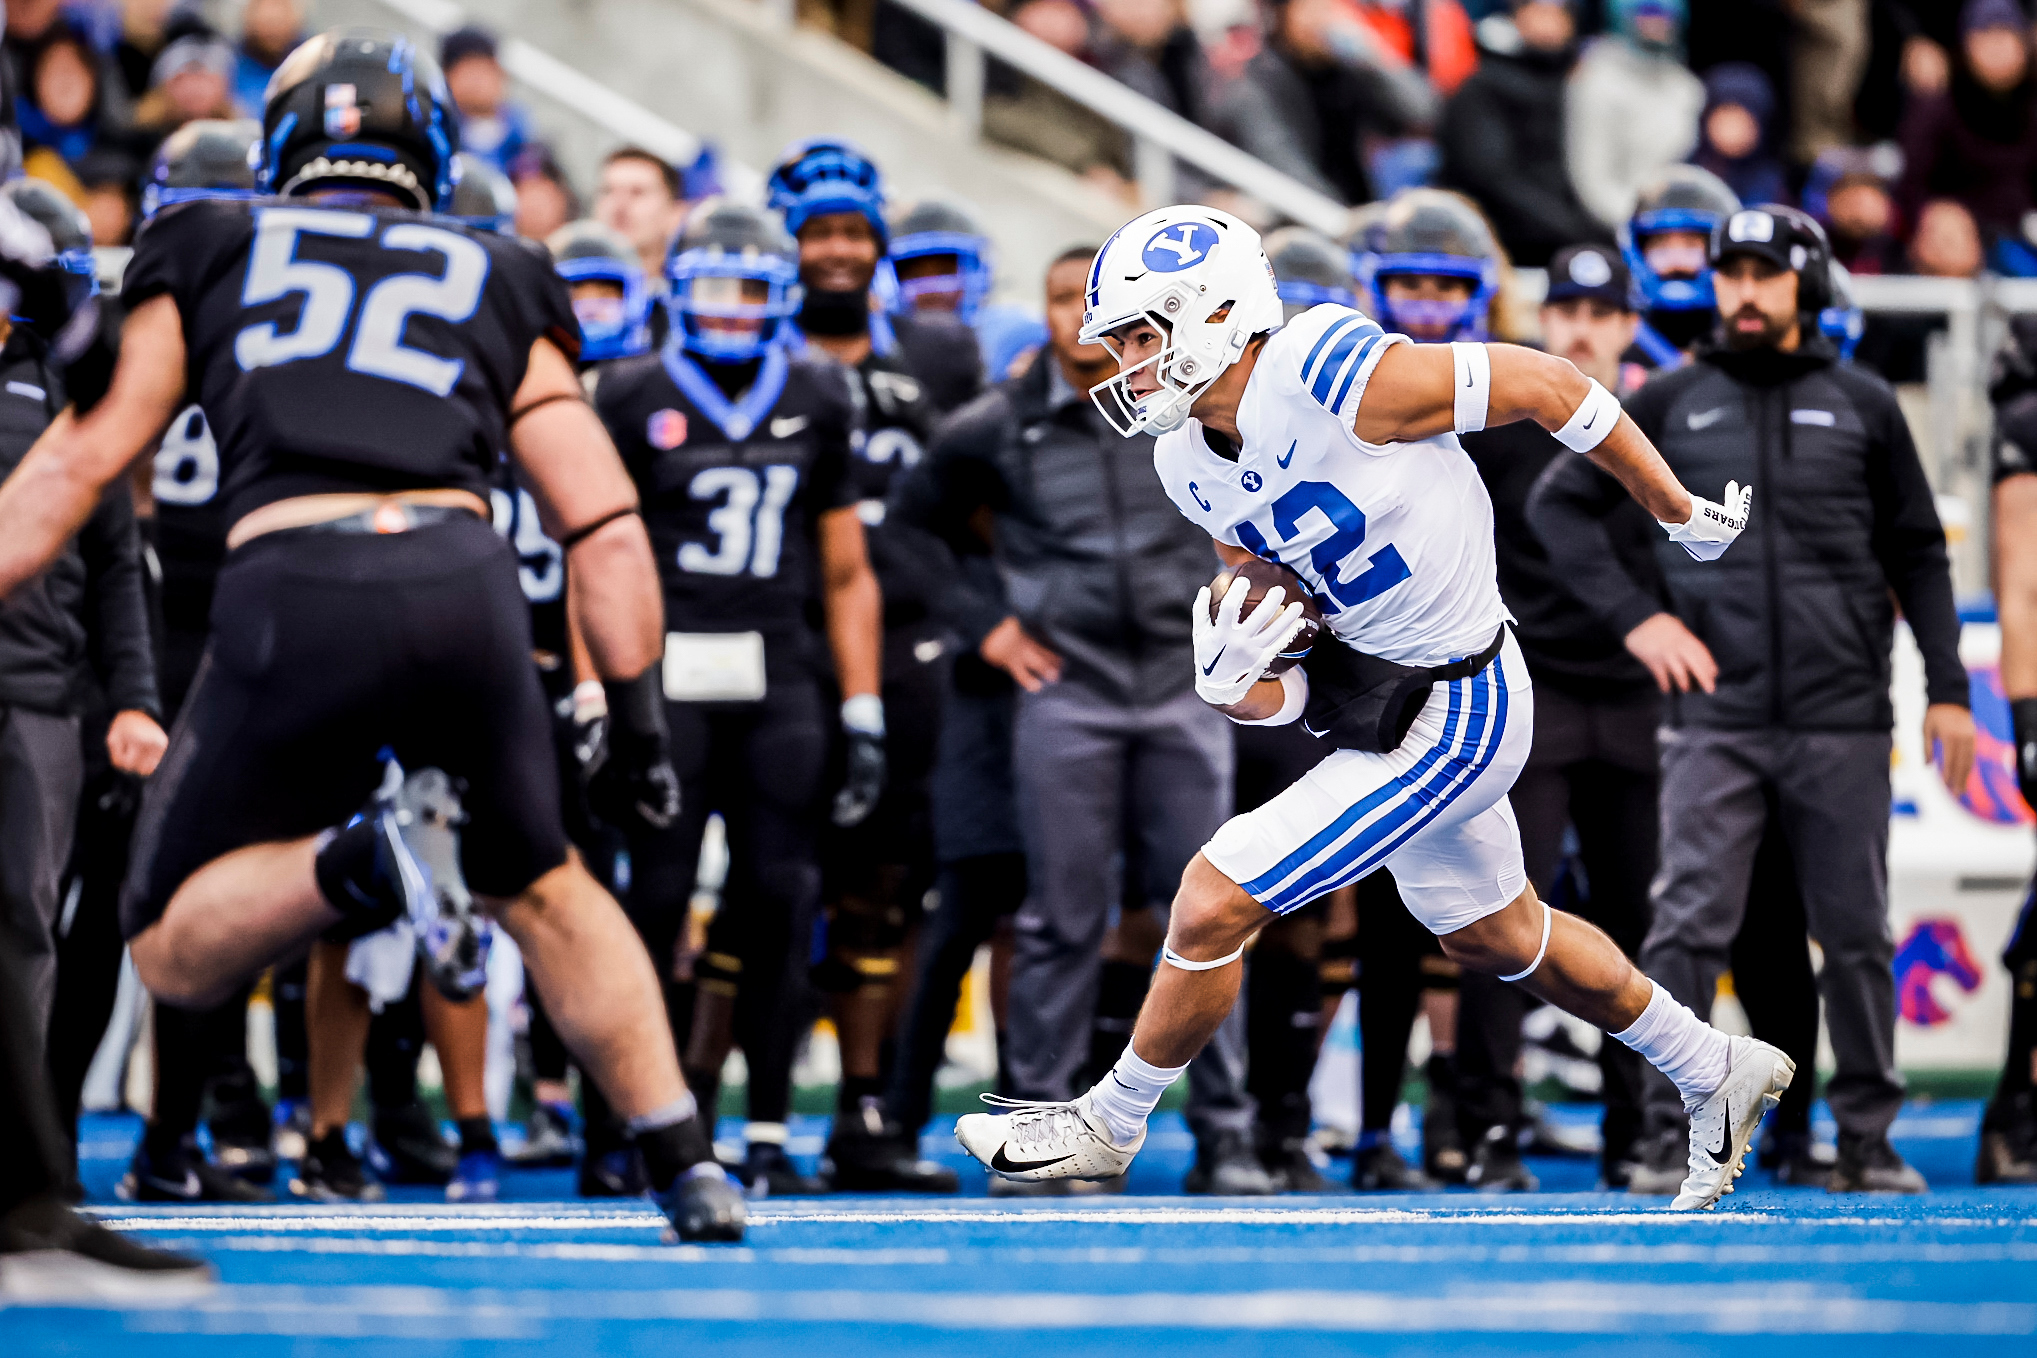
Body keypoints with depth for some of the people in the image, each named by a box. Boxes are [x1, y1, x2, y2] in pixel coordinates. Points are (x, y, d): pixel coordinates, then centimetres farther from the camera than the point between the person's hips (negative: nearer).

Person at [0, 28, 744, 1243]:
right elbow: (605, 523, 17)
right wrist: (638, 711, 22)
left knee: (177, 953, 11)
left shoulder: (210, 253, 22)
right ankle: (689, 1166, 17)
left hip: (290, 593, -2)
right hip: (465, 581, 2)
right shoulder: (498, 285, 23)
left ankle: (363, 860, -19)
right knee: (541, 889, 27)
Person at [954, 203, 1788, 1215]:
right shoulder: (1192, 468, -2)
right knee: (1496, 939, 28)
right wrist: (1233, 686, -20)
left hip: (1444, 726, -9)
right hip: (1366, 692, 9)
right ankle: (1717, 1074, 48)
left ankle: (1109, 1124, 13)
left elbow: (1549, 388, -17)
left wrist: (1681, 515, -6)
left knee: (1212, 903, -10)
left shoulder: (1334, 378, -28)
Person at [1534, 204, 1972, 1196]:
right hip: (1715, 719, -1)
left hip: (1842, 721, 1)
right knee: (1691, 923, -8)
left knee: (1855, 935, 3)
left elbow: (1916, 553, 14)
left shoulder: (1862, 407, 9)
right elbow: (1558, 504, 11)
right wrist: (1632, 616, -1)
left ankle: (1866, 1140, 11)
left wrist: (1946, 688, 8)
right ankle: (1669, 1135, -4)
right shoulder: (1673, 404, 7)